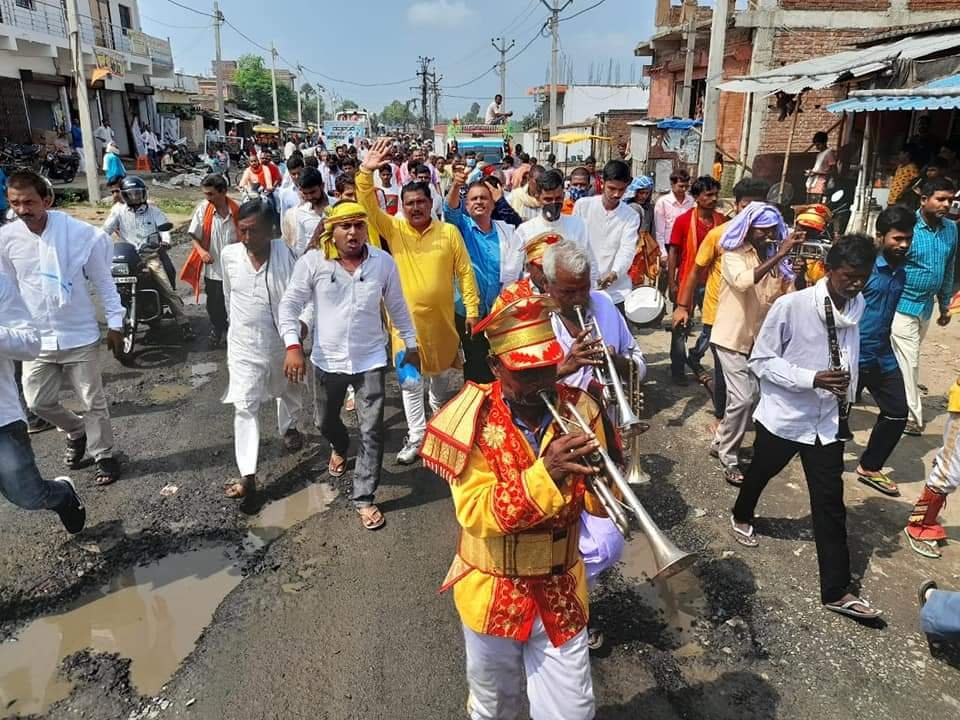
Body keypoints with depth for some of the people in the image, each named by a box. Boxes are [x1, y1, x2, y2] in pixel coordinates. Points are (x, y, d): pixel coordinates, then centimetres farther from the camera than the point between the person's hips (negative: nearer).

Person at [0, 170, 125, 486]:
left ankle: (104, 455, 26)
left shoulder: (81, 234, -15)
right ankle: (76, 431, 41)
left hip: (80, 336, -3)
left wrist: (115, 323, -5)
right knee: (38, 402, 13)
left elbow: (103, 281, -6)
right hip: (37, 338, 4)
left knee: (93, 402, 7)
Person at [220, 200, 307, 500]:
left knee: (290, 390, 24)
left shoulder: (286, 254, -17)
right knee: (245, 407, -5)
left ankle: (289, 428, 55)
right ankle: (247, 475, -3)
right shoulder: (229, 255, -8)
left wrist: (304, 321, -26)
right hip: (244, 345, 0)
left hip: (283, 342, 0)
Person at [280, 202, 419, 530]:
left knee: (372, 431, 1)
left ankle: (363, 497, 17)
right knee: (325, 421, 22)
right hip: (327, 360, 1)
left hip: (370, 360, 0)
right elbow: (290, 305, -8)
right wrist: (293, 346, -20)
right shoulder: (312, 262, -11)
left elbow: (398, 307, 5)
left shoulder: (383, 262, -7)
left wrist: (411, 345, 11)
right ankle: (339, 447, 58)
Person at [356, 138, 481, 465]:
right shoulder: (394, 229, -2)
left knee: (443, 376, 16)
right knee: (411, 380, 7)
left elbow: (465, 272, -2)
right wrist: (366, 171, -29)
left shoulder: (448, 232, -3)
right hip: (406, 318, 0)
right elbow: (369, 204, -14)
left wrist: (472, 309, -6)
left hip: (441, 318, 0)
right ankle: (417, 437, 19)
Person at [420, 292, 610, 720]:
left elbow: (601, 505, -8)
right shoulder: (474, 422, -19)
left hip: (560, 593, 1)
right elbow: (476, 515, -27)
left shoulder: (578, 409, -10)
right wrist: (545, 472, -39)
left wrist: (596, 475, -31)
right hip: (491, 594, -1)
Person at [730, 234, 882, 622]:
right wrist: (812, 378, -28)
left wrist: (847, 396, 11)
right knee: (760, 474, 21)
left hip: (828, 421, 4)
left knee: (830, 504, 3)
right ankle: (741, 517, 52)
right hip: (783, 416, -3)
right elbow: (761, 361, -17)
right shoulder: (791, 306, -20)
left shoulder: (859, 307, -2)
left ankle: (836, 591, 11)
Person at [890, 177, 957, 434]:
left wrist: (945, 305, 17)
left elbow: (949, 270, 14)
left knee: (909, 357, 15)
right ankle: (912, 416, 6)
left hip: (926, 306, 6)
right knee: (907, 361, -3)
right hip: (903, 304, -6)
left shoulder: (951, 230, 5)